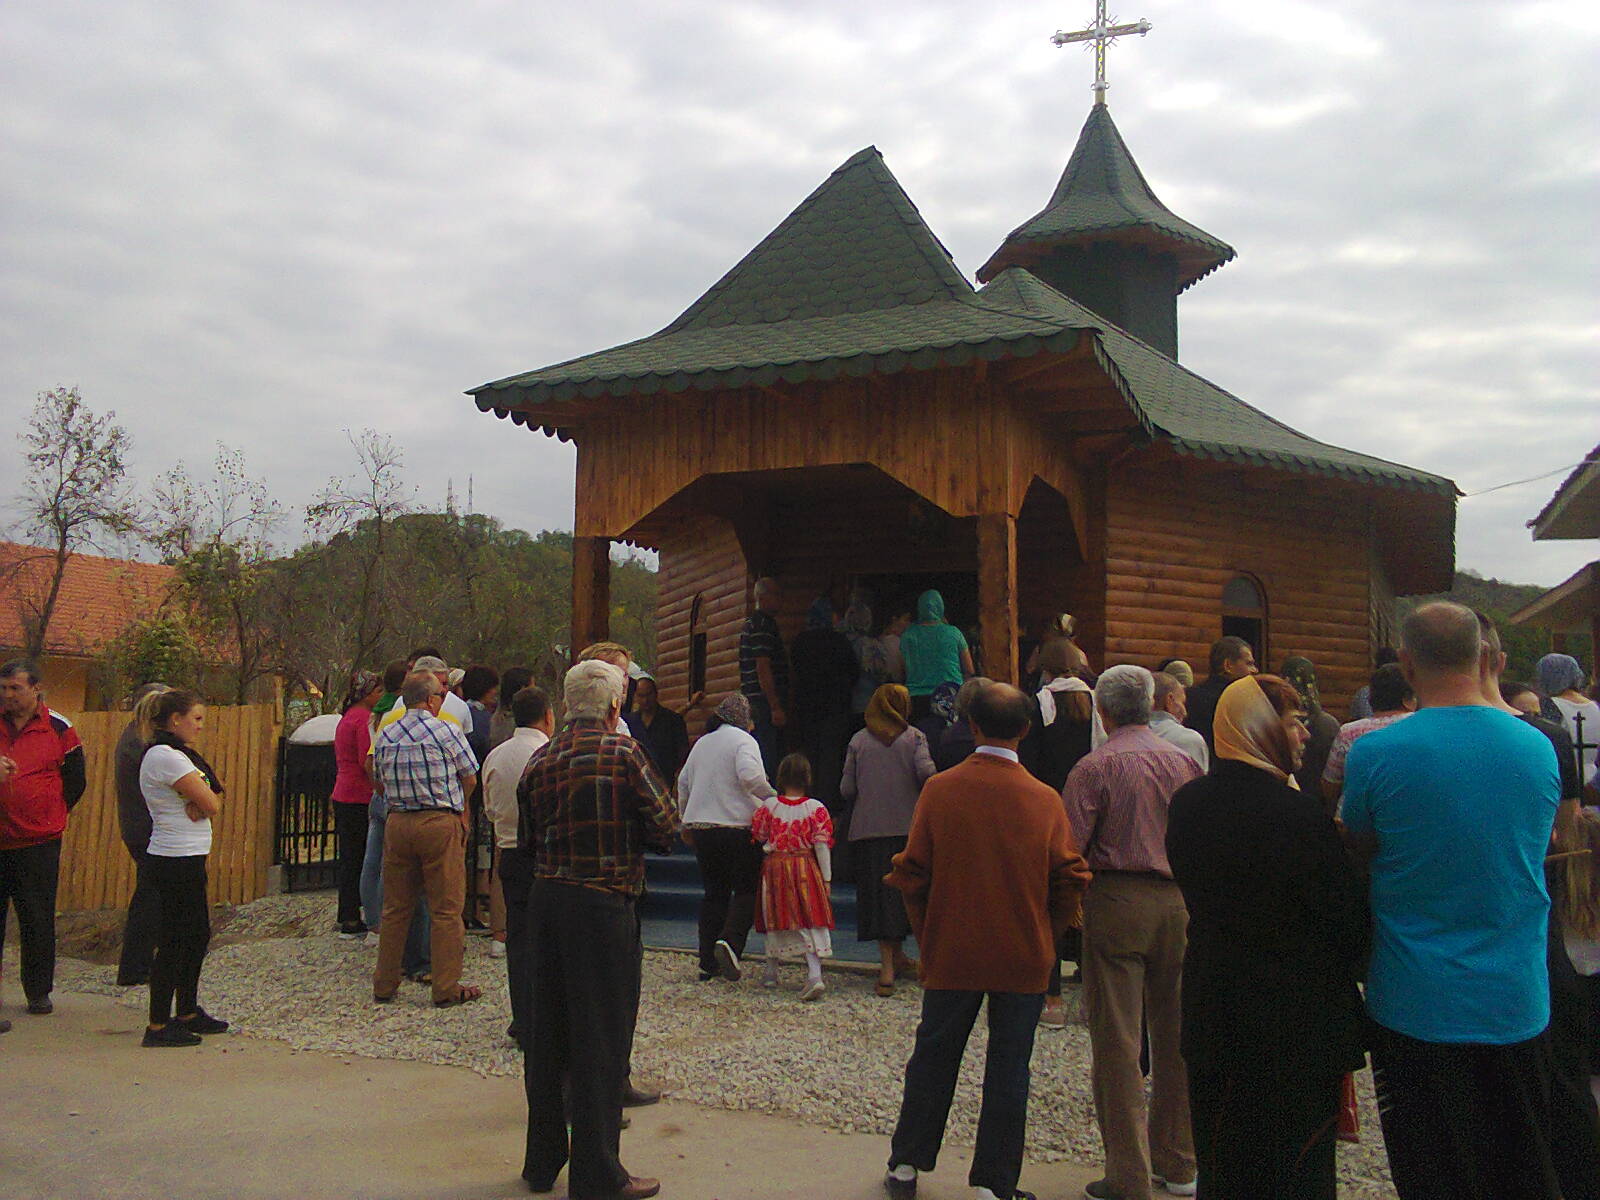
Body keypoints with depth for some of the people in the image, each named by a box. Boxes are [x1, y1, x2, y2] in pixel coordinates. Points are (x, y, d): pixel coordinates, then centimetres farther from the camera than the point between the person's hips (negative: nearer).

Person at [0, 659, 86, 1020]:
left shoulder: (58, 729, 1)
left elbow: (76, 782, 8)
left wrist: (47, 815, 4)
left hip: (38, 841, -2)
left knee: (37, 920, 5)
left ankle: (39, 991, 16)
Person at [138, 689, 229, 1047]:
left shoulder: (174, 754, 16)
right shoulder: (166, 757, -17)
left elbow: (212, 799, 10)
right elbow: (211, 804, -18)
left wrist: (200, 803, -9)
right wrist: (206, 800, 2)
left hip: (186, 859, 10)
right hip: (178, 860, -10)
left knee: (197, 936, 16)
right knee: (175, 940, -5)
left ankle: (188, 1013, 27)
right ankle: (158, 1026, 1)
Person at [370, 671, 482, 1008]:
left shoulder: (384, 736, 8)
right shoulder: (447, 731, -6)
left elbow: (380, 786, 14)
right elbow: (470, 780, 1)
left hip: (397, 823, 5)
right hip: (441, 823, -5)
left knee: (395, 907, 13)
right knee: (446, 909, 2)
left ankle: (384, 984, 21)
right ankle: (446, 989, 5)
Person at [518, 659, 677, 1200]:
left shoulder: (540, 759, 7)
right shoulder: (622, 751, -10)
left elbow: (527, 840, 12)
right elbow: (665, 828, -8)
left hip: (545, 901, 6)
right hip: (603, 906, -6)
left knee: (548, 1034, 16)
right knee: (600, 1038, 2)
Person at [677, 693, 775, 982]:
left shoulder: (702, 742, 16)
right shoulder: (743, 740, -5)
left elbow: (683, 782, 20)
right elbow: (749, 775, -22)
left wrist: (686, 822, 30)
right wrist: (771, 796, -8)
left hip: (700, 827, 6)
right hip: (737, 826, -6)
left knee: (713, 893, 11)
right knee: (746, 890, 3)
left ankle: (708, 963, 9)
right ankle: (730, 941, -20)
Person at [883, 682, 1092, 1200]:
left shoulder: (940, 790, -9)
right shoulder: (1045, 799, -9)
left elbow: (911, 873, -6)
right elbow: (1070, 879, -5)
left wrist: (929, 933, 9)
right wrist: (1044, 936, 10)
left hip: (951, 955, 1)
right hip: (1024, 961, -1)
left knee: (933, 1056, 15)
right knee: (1008, 1070, 9)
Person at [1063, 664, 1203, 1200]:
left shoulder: (1095, 767, -8)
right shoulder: (1184, 762, 6)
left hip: (1117, 900, -5)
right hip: (1179, 902, 5)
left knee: (1117, 1040, 0)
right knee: (1175, 1034, 15)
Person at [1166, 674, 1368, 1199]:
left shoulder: (1186, 803, -1)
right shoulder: (1298, 812, -22)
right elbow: (1347, 914, -14)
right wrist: (1352, 965, 5)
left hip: (1211, 1012, 7)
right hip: (1298, 1017, -6)